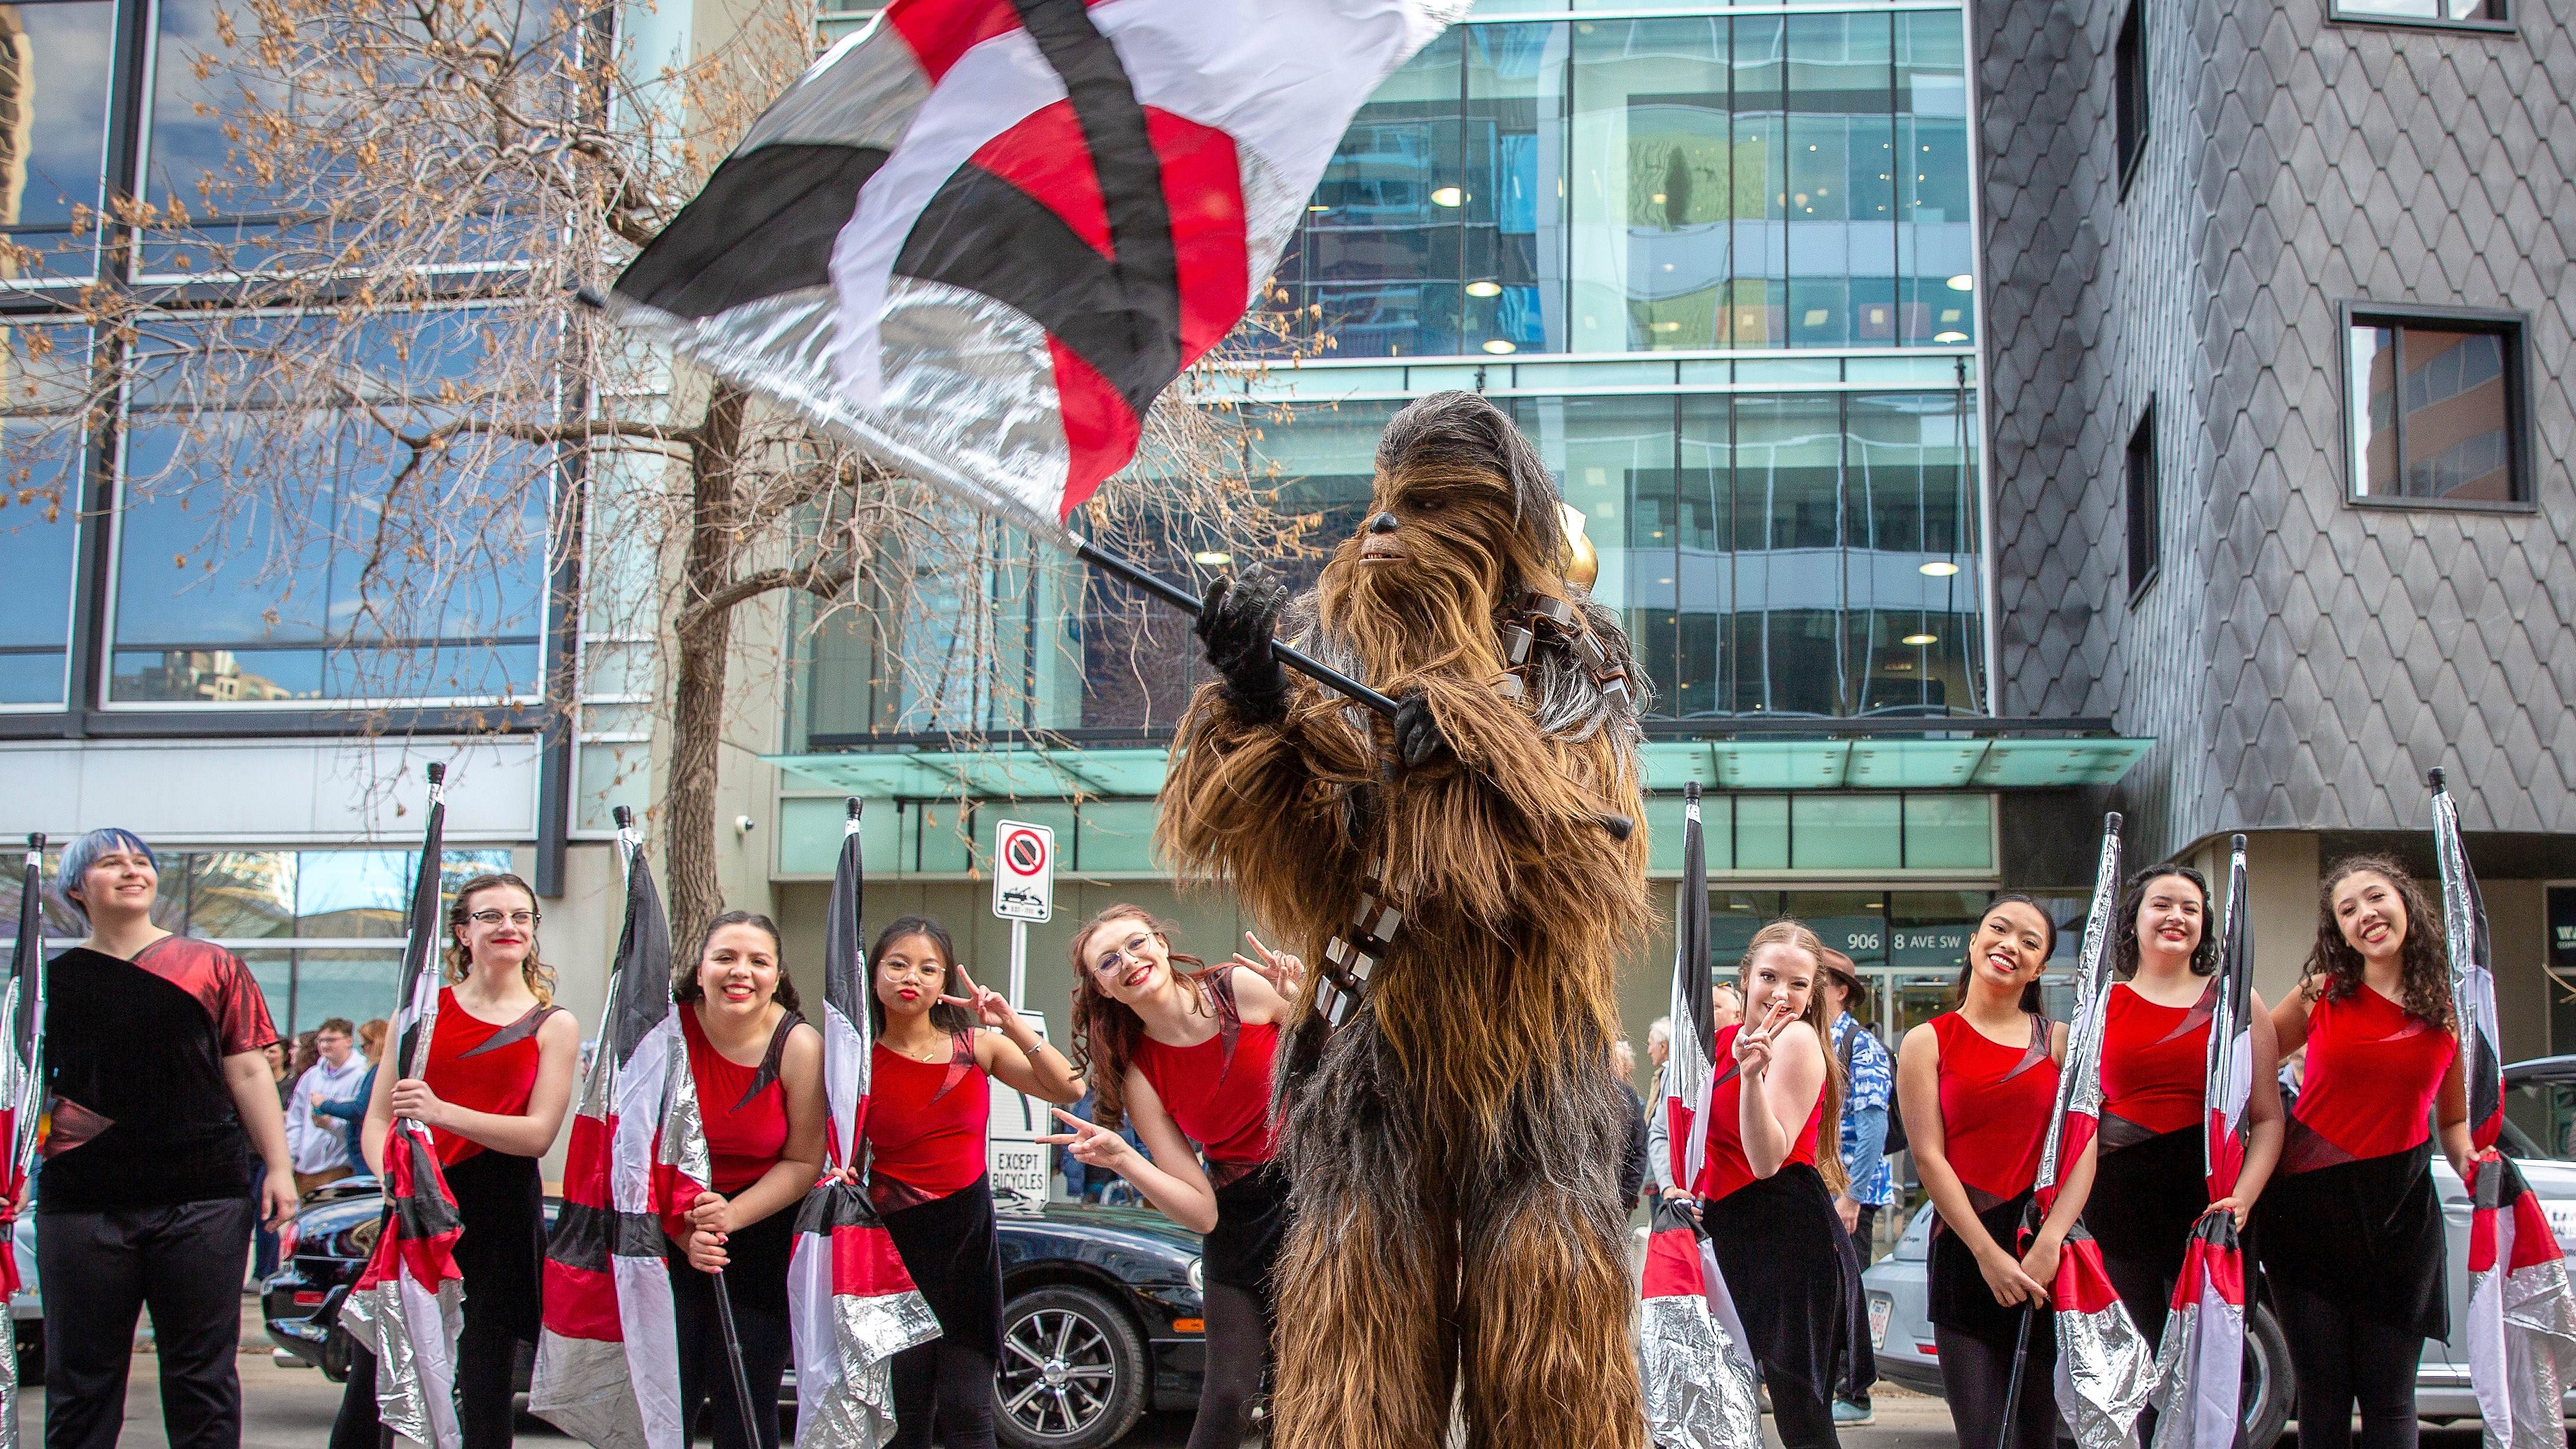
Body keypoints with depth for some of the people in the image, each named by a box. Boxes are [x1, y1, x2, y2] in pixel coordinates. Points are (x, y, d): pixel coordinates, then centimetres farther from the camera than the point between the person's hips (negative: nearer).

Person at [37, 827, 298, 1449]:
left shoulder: (211, 967, 8)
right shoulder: (56, 980, 9)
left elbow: (249, 1073, 7)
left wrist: (279, 1166, 1)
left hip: (204, 1199, -1)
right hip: (83, 1204, 1)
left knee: (202, 1375, 4)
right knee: (81, 1379, 6)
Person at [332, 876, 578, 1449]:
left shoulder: (554, 1026, 5)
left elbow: (538, 1133, -6)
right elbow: (376, 1121, 6)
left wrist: (443, 1112, -21)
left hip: (500, 1218, -1)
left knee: (485, 1391, 2)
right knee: (371, 1380, 1)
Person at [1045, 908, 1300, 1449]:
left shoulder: (1245, 988, -7)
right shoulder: (1140, 1077, -3)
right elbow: (1201, 1213, -7)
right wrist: (1120, 1159, -21)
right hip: (1241, 1222, 1)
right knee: (1227, 1398, -7)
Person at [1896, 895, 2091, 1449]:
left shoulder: (2059, 1041, 10)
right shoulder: (1928, 1042, 5)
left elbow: (2083, 1148, 0)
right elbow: (1929, 1156, -3)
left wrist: (2049, 1242, -13)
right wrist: (1988, 1253, -12)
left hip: (2046, 1255, 2)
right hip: (1964, 1250, -2)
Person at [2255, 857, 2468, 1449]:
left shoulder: (2450, 1006, 4)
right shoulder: (2320, 994, 2)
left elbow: (2453, 1119, 12)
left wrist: (2471, 1166, -6)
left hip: (2399, 1207, 0)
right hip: (2309, 1201, 0)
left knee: (2389, 1399, 2)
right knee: (2323, 1393, 4)